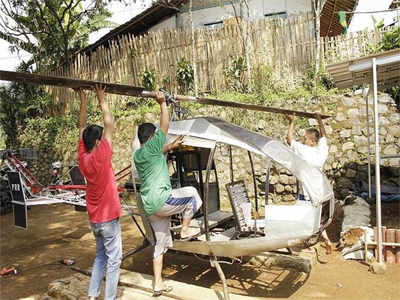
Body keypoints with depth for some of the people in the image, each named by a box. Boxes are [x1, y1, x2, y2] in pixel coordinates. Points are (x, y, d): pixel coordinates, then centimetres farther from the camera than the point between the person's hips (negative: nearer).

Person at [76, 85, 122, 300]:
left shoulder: (82, 158, -3)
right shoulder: (101, 157, -19)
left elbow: (82, 127, 4)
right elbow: (109, 125, -13)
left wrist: (83, 100, 7)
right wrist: (101, 100, -4)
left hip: (94, 219, 7)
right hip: (109, 218, -7)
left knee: (100, 257, 21)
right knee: (113, 260, 4)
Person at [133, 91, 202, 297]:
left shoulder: (138, 155, 15)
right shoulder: (151, 147, -9)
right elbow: (165, 125, -7)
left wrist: (171, 147, 39)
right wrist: (162, 103, -1)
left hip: (150, 206, 9)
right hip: (161, 200, -9)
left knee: (160, 243, 15)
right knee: (192, 193, 9)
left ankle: (158, 284, 20)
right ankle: (185, 230, 14)